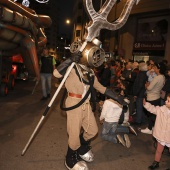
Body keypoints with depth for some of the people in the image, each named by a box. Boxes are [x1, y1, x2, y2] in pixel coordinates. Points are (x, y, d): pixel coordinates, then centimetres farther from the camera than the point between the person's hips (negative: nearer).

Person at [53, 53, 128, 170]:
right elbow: (56, 73, -26)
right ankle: (70, 159, 28)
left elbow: (101, 87, 15)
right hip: (74, 104, -7)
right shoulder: (73, 67, -9)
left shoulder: (90, 72, 12)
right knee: (75, 134, 2)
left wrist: (116, 97, 12)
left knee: (93, 130, 15)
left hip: (86, 105, 7)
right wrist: (70, 60, -29)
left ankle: (82, 147, 44)